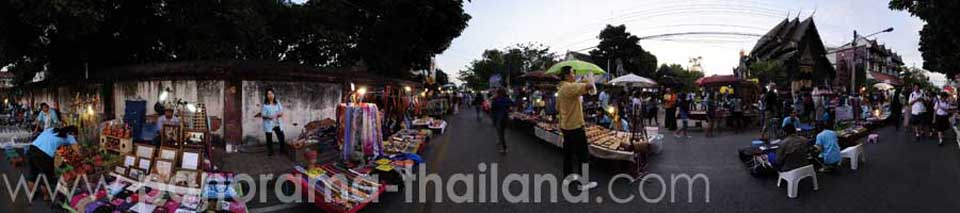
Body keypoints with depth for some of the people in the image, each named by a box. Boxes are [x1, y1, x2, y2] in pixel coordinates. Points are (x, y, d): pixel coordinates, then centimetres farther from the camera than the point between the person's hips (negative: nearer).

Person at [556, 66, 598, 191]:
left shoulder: (561, 89, 11)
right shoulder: (570, 87, -20)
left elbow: (558, 108, 18)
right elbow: (589, 86, -32)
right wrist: (590, 80, -9)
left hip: (565, 126, 9)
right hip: (575, 127, -9)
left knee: (568, 153, 16)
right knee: (583, 155, -1)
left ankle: (567, 177, 25)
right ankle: (583, 183, 3)